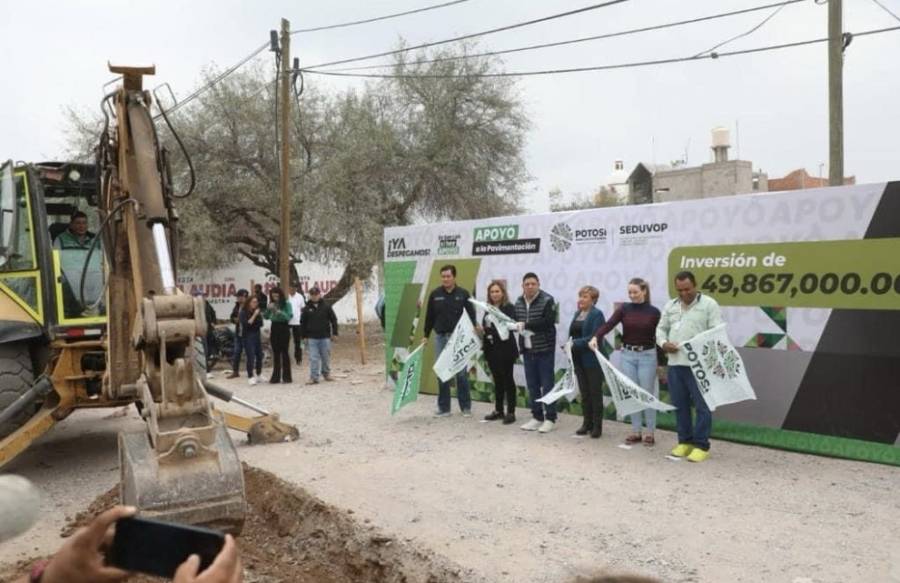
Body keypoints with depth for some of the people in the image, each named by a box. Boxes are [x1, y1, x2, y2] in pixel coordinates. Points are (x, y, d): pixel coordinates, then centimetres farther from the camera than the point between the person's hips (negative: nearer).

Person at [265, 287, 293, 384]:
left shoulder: (286, 304, -6)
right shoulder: (271, 304, 6)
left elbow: (289, 317, -13)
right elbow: (266, 317, 4)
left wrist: (279, 312, -23)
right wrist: (268, 309, -13)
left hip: (284, 328, -4)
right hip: (274, 328, 4)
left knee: (284, 352, -2)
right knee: (276, 353, 7)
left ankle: (286, 376, 5)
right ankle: (276, 376, 13)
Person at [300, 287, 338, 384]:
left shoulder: (326, 306, 0)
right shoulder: (307, 308, 3)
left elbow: (333, 319, 3)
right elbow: (303, 323, 8)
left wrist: (334, 333, 1)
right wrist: (304, 336, 5)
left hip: (325, 337, 0)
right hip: (312, 338, 0)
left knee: (326, 357, 9)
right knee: (313, 358, -2)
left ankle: (326, 373, 26)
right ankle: (314, 377, 1)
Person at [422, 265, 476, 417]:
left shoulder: (463, 294, -1)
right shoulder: (435, 294, 3)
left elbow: (471, 314, 1)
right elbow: (429, 316, 8)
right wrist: (426, 335, 7)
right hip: (440, 337, 2)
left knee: (461, 373, 1)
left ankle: (466, 407, 11)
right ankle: (443, 408, 14)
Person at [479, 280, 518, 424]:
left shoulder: (509, 308, -7)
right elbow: (484, 326, 17)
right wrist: (481, 330, -3)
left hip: (505, 350, -6)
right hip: (491, 349, 6)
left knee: (507, 380, 0)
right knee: (497, 380, 14)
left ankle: (511, 412, 6)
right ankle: (498, 410, 22)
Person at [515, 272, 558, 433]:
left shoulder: (547, 300, -10)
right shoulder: (519, 302, 9)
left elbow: (549, 321, -21)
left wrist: (526, 325, -24)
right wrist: (515, 325, -1)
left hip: (544, 349, -6)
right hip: (527, 349, 6)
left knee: (547, 384, -1)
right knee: (532, 385, 10)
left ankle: (550, 418, 6)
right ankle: (537, 417, 19)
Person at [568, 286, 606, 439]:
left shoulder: (597, 315, -11)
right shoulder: (577, 314, 13)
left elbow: (595, 337, -19)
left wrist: (575, 343, -21)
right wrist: (569, 345, 0)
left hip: (592, 360, -7)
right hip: (579, 359, 7)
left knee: (595, 393, 3)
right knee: (584, 392, 13)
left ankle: (597, 426, 11)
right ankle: (587, 423, 22)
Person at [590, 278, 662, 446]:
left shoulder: (653, 312, -4)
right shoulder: (624, 309, 0)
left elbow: (659, 336, 0)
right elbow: (609, 324, -13)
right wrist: (596, 337, -31)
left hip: (647, 355, -2)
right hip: (627, 355, 2)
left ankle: (650, 432, 13)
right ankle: (636, 431, 17)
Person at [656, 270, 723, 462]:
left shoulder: (709, 304, -1)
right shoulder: (670, 306, 15)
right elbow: (661, 329, 19)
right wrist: (663, 343, -2)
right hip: (675, 363, 5)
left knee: (702, 406, -1)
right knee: (679, 405, 11)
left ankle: (701, 445, 7)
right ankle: (685, 441, 22)